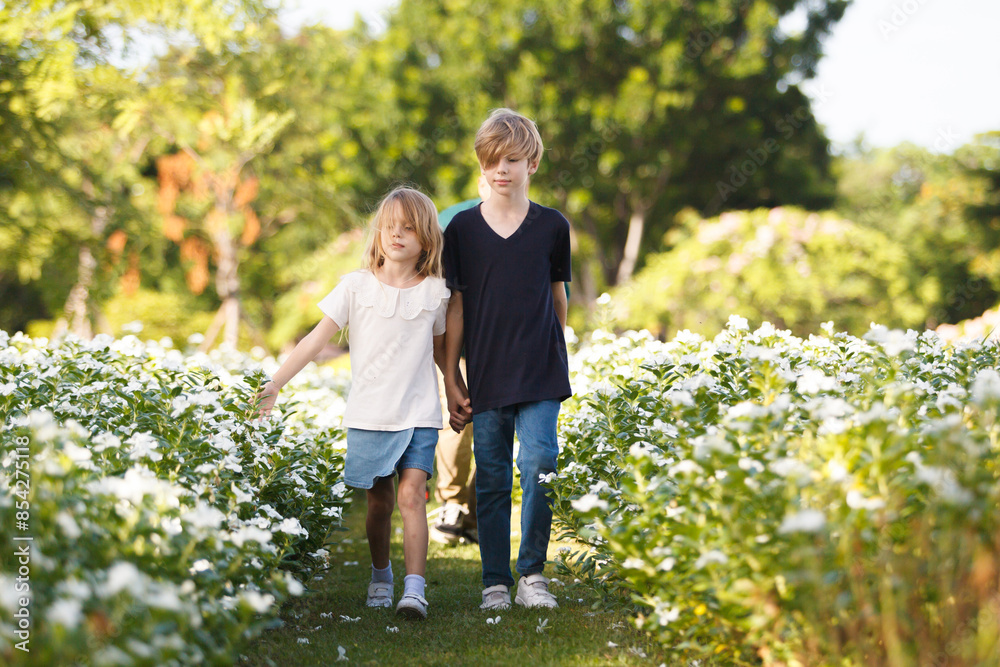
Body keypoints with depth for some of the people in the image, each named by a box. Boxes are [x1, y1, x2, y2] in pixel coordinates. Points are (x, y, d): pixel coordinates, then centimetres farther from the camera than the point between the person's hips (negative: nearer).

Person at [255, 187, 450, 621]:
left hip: (419, 413, 0)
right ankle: (380, 576, 30)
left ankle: (414, 588, -14)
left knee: (411, 494, -12)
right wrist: (275, 383, -6)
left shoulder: (435, 292, 3)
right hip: (369, 415, 0)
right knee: (379, 500, 8)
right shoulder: (356, 287, -1)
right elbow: (317, 339, -2)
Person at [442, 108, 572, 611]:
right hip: (485, 375, 1)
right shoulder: (462, 228, 3)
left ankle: (531, 574, 1)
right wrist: (450, 379, 3)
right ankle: (495, 583, 15)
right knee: (491, 478, 5)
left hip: (540, 373, -1)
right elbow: (455, 306, 4)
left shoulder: (552, 226, 3)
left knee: (539, 462, -13)